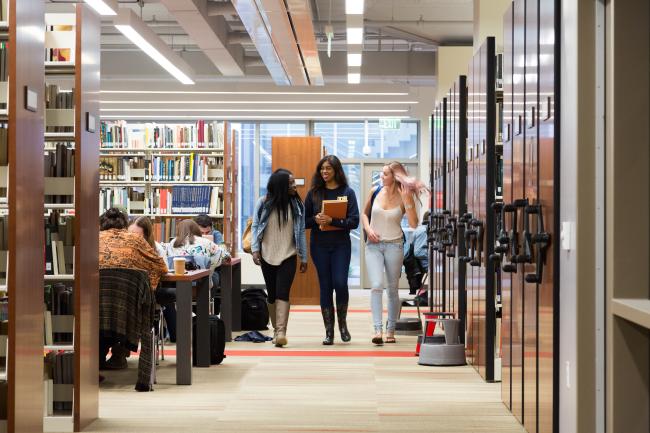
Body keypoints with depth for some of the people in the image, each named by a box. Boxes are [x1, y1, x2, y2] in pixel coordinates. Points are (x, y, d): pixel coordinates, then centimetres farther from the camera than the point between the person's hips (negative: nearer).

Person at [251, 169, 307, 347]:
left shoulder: (297, 205, 2)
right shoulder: (263, 203, -1)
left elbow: (301, 232, 5)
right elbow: (255, 227, 3)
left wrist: (303, 257, 6)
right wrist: (255, 249, -7)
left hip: (288, 256, -1)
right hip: (267, 256, 1)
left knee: (282, 294, -14)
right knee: (272, 295, 9)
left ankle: (281, 332, -20)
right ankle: (276, 329, 22)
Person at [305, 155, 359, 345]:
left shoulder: (347, 192, 0)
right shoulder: (314, 193, 6)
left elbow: (354, 221, -6)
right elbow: (304, 221, 9)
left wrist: (332, 221, -18)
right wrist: (316, 220, -13)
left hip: (341, 245, -2)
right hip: (319, 246, 2)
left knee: (340, 283, -12)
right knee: (325, 287, 3)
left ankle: (342, 323, 13)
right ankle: (329, 331, 10)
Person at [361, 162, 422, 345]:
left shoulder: (404, 196, -6)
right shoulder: (375, 191, 0)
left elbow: (414, 224, -16)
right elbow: (365, 213, 15)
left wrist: (407, 202, -25)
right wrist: (368, 229, -3)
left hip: (394, 245, -1)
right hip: (374, 244, 1)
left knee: (392, 288, 8)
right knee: (376, 286, -14)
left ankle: (391, 329, 20)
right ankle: (377, 329, -18)